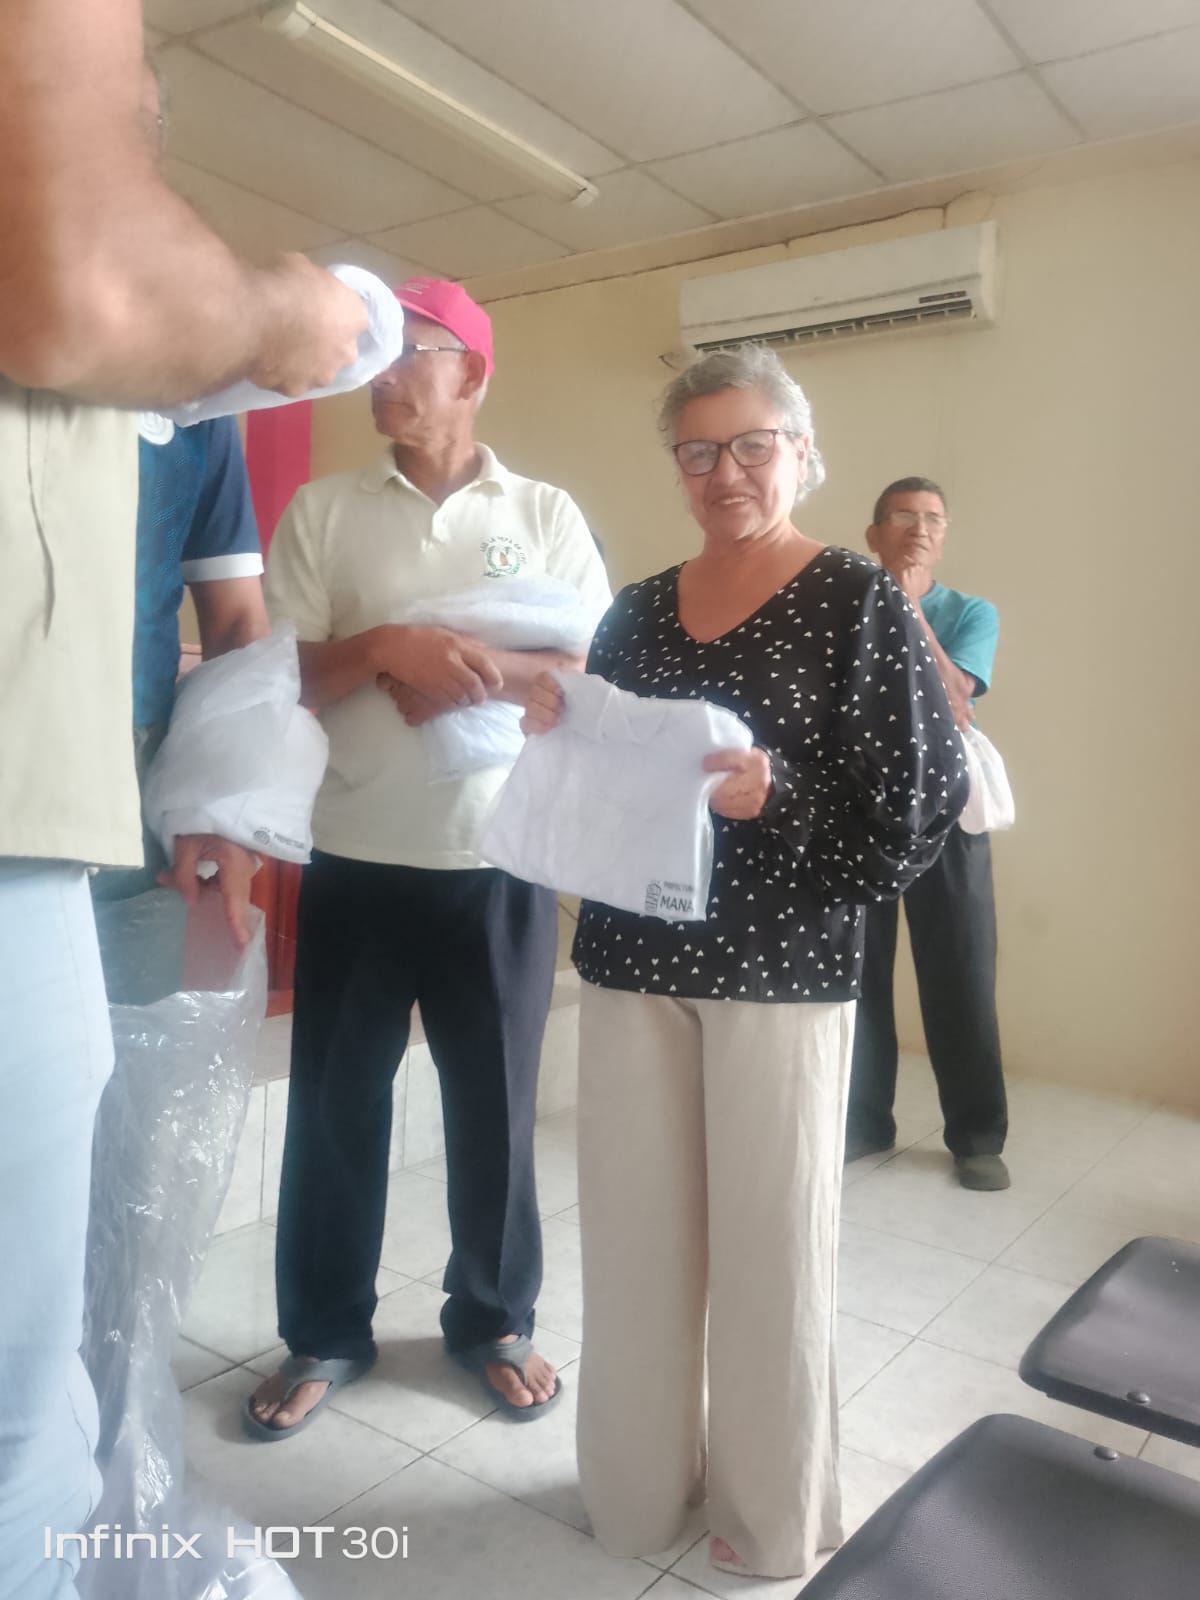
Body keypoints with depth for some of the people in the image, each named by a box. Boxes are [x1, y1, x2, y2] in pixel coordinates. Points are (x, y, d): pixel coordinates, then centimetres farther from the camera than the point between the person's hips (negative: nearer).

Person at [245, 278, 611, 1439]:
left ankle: (493, 1320, 31)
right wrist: (389, 649, -19)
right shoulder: (322, 512, 6)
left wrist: (471, 672, -15)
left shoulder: (546, 516, 5)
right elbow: (278, 676, -1)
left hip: (498, 863, 0)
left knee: (494, 1101, 10)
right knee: (335, 1101, 9)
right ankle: (324, 1335, 28)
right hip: (353, 860, 1)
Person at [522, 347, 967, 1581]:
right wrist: (555, 734, -4)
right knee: (632, 1229, 12)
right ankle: (636, 1487, 34)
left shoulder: (857, 602, -4)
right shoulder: (635, 611, 11)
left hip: (782, 966, -4)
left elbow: (925, 794, -9)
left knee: (772, 1238, 7)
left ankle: (774, 1515, 29)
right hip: (631, 958, 5)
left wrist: (781, 796, -23)